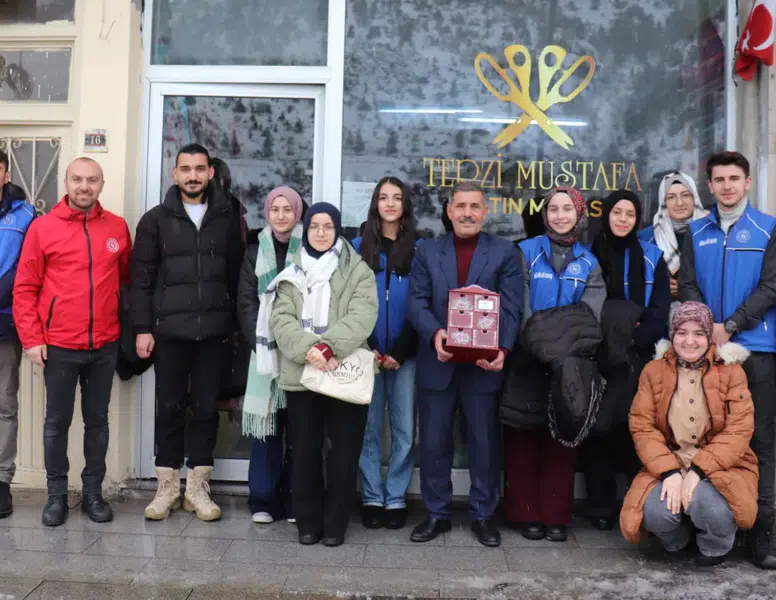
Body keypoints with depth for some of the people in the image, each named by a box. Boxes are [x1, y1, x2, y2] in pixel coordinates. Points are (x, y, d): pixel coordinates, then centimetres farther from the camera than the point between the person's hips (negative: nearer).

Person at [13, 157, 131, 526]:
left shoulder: (117, 228, 4)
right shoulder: (42, 227, -2)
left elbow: (128, 279, 14)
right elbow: (24, 289, -1)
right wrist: (31, 339, -6)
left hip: (104, 346, 2)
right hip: (58, 346, -2)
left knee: (97, 420, 11)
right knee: (57, 421, 8)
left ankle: (93, 492, 23)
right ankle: (57, 494, 22)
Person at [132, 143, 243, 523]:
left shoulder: (226, 219, 7)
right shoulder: (156, 219, 4)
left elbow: (237, 275, 8)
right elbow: (141, 278, 1)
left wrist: (235, 323, 4)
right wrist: (142, 328, -5)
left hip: (213, 331, 1)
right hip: (169, 330, -1)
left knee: (206, 408, 6)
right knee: (169, 407, 7)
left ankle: (198, 486, 18)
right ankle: (168, 486, 20)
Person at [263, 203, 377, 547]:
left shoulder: (359, 271, 6)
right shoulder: (292, 274, 12)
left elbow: (362, 316, -9)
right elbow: (280, 319, 0)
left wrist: (329, 345, -23)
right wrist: (306, 350, -19)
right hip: (300, 373, 2)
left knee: (343, 452, 4)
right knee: (304, 451, 8)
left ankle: (335, 523, 19)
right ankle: (307, 521, 22)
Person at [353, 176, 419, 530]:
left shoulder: (419, 248, 4)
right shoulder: (359, 247, 7)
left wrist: (400, 352, -10)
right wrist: (368, 349, -8)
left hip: (405, 354, 0)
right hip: (366, 352, 1)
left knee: (403, 430, 2)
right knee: (368, 428, 4)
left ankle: (396, 499, 14)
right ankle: (371, 498, 14)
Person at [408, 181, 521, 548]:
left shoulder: (505, 252, 4)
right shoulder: (427, 251, 9)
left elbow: (510, 308, -3)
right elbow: (418, 302, 0)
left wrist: (502, 349, -19)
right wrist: (434, 333, -19)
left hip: (483, 363, -1)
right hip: (436, 362, 2)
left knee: (485, 443, 8)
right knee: (433, 442, 8)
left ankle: (483, 515, 23)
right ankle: (436, 513, 23)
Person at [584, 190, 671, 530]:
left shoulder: (652, 257, 8)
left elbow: (660, 310, 1)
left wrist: (633, 341, -12)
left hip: (638, 359, 0)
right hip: (597, 358, 0)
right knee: (597, 429, 0)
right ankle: (601, 506, 9)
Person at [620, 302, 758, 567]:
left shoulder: (731, 371, -1)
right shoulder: (653, 371, 3)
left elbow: (739, 430, -9)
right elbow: (642, 427, -4)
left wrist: (698, 470, -20)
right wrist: (670, 472, -19)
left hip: (721, 466, -1)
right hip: (668, 467, 1)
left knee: (713, 509, -33)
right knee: (655, 512, -28)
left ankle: (716, 547, 6)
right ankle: (678, 539, 12)